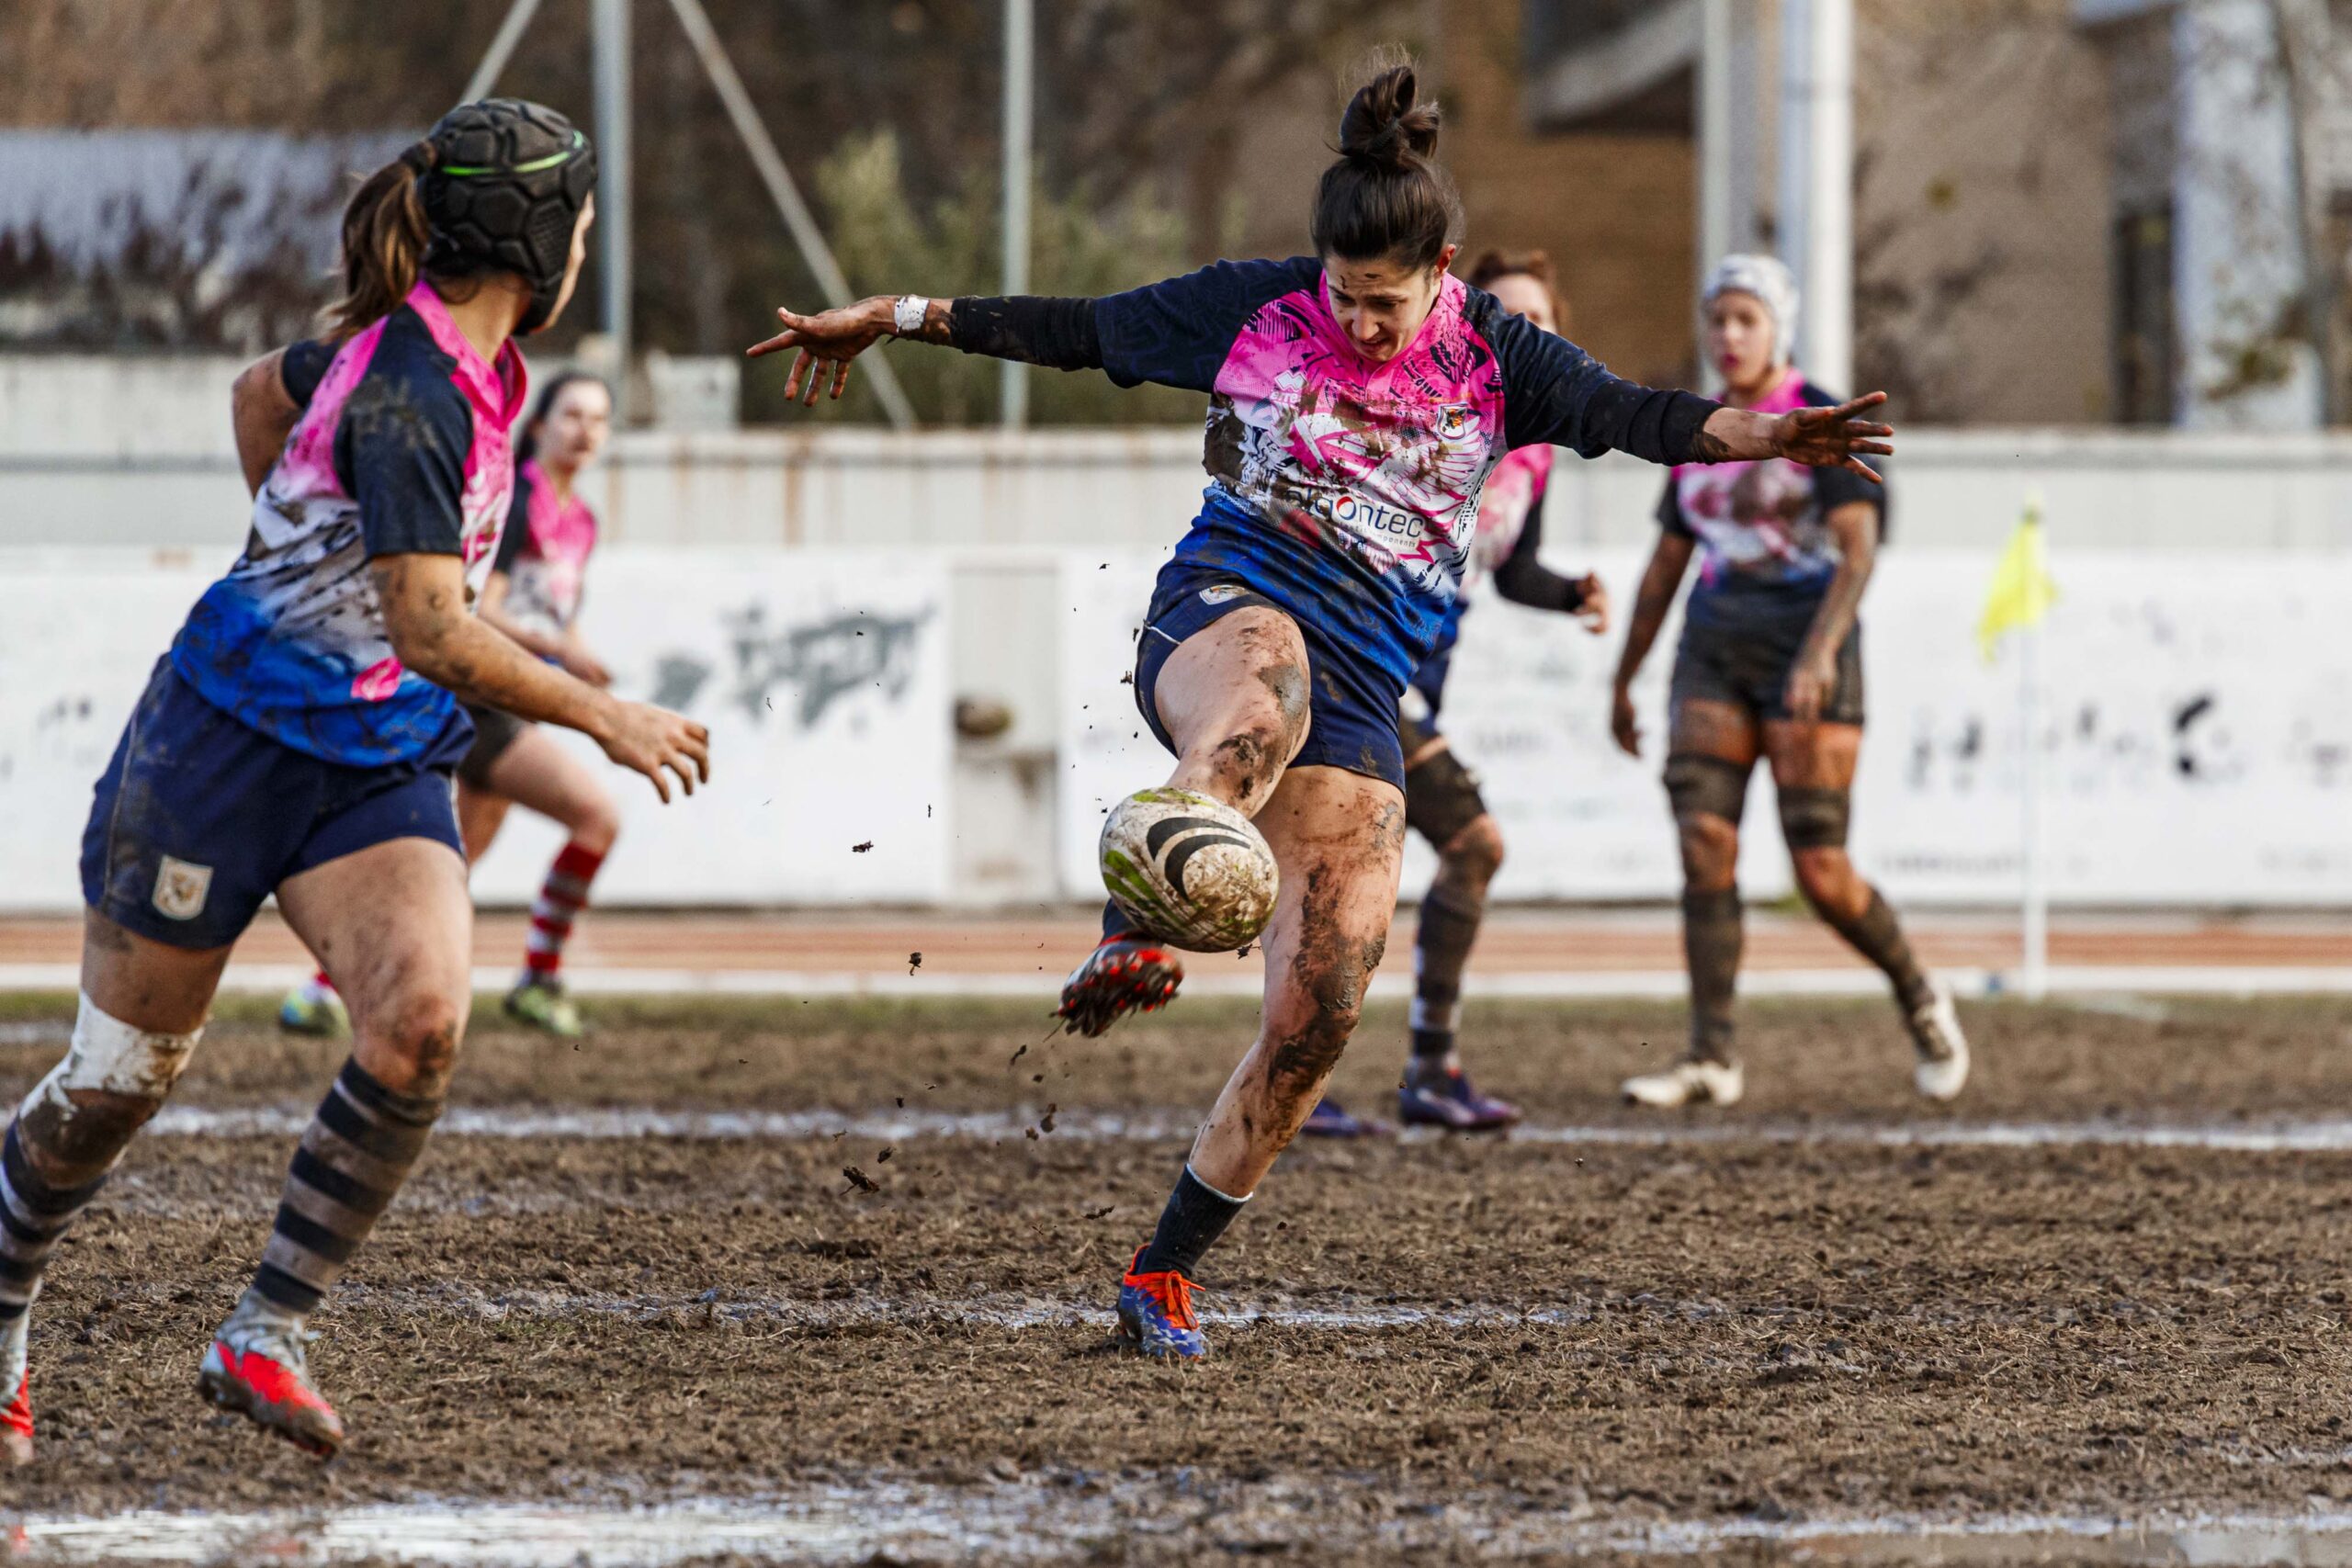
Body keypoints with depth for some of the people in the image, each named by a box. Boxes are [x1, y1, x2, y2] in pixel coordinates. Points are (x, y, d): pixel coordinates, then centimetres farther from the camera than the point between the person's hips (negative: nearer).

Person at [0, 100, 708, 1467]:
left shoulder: (456, 359, 5)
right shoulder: (409, 396, -23)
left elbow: (264, 392, 23)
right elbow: (434, 633, -28)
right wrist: (607, 718, -20)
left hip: (380, 768, 7)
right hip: (232, 740, -7)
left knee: (423, 1018, -20)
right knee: (124, 1072, 5)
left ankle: (265, 1336, -13)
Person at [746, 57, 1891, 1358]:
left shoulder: (1492, 356, 7)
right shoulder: (1254, 308, 5)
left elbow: (1623, 414, -7)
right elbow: (1076, 331, 14)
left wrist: (1753, 433, -27)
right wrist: (898, 319, 15)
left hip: (1361, 700, 3)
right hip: (1224, 612, -3)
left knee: (1320, 1011, -7)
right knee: (1265, 701, -43)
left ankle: (1164, 1273, 6)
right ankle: (1132, 942, -67)